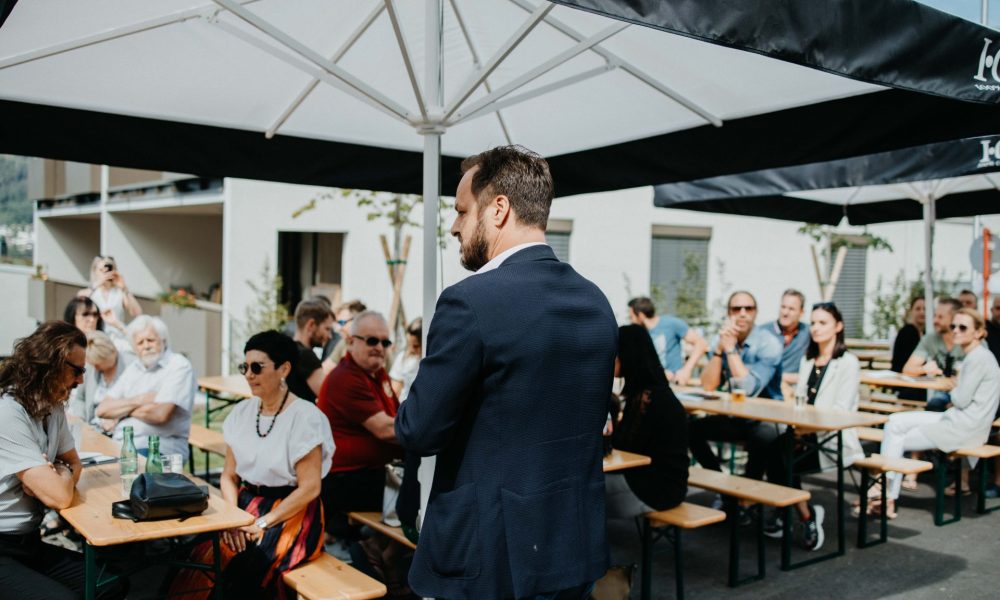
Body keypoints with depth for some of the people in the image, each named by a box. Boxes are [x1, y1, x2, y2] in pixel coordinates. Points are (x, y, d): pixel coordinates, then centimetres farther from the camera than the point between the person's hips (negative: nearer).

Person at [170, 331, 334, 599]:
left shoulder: (305, 416, -12)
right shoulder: (242, 412, 6)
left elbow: (309, 488, -14)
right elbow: (229, 476, 10)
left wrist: (263, 523, -18)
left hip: (291, 513, -5)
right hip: (246, 504, 5)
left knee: (244, 568, -28)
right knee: (202, 555, -20)